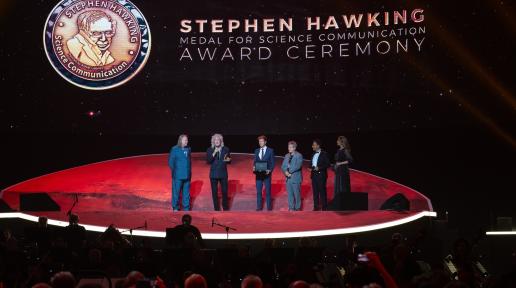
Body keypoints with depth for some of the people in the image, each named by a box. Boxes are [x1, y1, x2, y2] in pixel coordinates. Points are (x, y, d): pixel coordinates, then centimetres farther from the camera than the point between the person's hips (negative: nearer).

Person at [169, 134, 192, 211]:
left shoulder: (188, 149, 6)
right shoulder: (174, 149, -8)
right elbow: (170, 162, -3)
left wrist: (189, 171, 11)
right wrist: (174, 171, -3)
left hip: (187, 175, 4)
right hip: (178, 176, -4)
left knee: (186, 192, 9)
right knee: (176, 191, 2)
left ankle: (186, 208, 18)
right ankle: (175, 208, 14)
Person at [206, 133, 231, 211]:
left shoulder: (226, 149, 3)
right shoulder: (210, 150, 0)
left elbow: (228, 161, 11)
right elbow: (208, 161, -12)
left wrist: (228, 160, -13)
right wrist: (214, 153, -23)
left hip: (223, 174, 0)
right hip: (214, 174, 0)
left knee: (225, 191, 1)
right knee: (214, 192, 3)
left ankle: (225, 208, 14)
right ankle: (216, 208, 12)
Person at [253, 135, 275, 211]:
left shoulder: (270, 150, -1)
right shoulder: (256, 151, 11)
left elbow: (272, 162, -2)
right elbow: (255, 161, 12)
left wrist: (269, 170, -17)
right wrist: (254, 167, -9)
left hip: (267, 173, -3)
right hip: (258, 173, 3)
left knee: (268, 190, 3)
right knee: (258, 191, 3)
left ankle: (269, 206, 10)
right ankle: (259, 206, 9)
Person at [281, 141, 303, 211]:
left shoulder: (299, 155, -6)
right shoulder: (287, 156, 14)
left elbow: (297, 166, -17)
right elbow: (283, 166, 10)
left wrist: (289, 171, -17)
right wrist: (286, 171, -10)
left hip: (295, 178, -6)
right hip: (288, 178, 6)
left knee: (297, 194, 0)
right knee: (290, 194, 9)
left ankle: (297, 208, 8)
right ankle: (291, 208, 17)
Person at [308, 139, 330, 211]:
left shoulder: (324, 154, -6)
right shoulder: (313, 154, 14)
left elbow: (328, 164, -10)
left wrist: (319, 168, -19)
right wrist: (310, 168, 1)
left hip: (321, 175, -6)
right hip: (314, 175, 6)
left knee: (322, 191, -3)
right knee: (315, 191, 8)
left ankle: (324, 207, 3)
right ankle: (316, 207, 14)